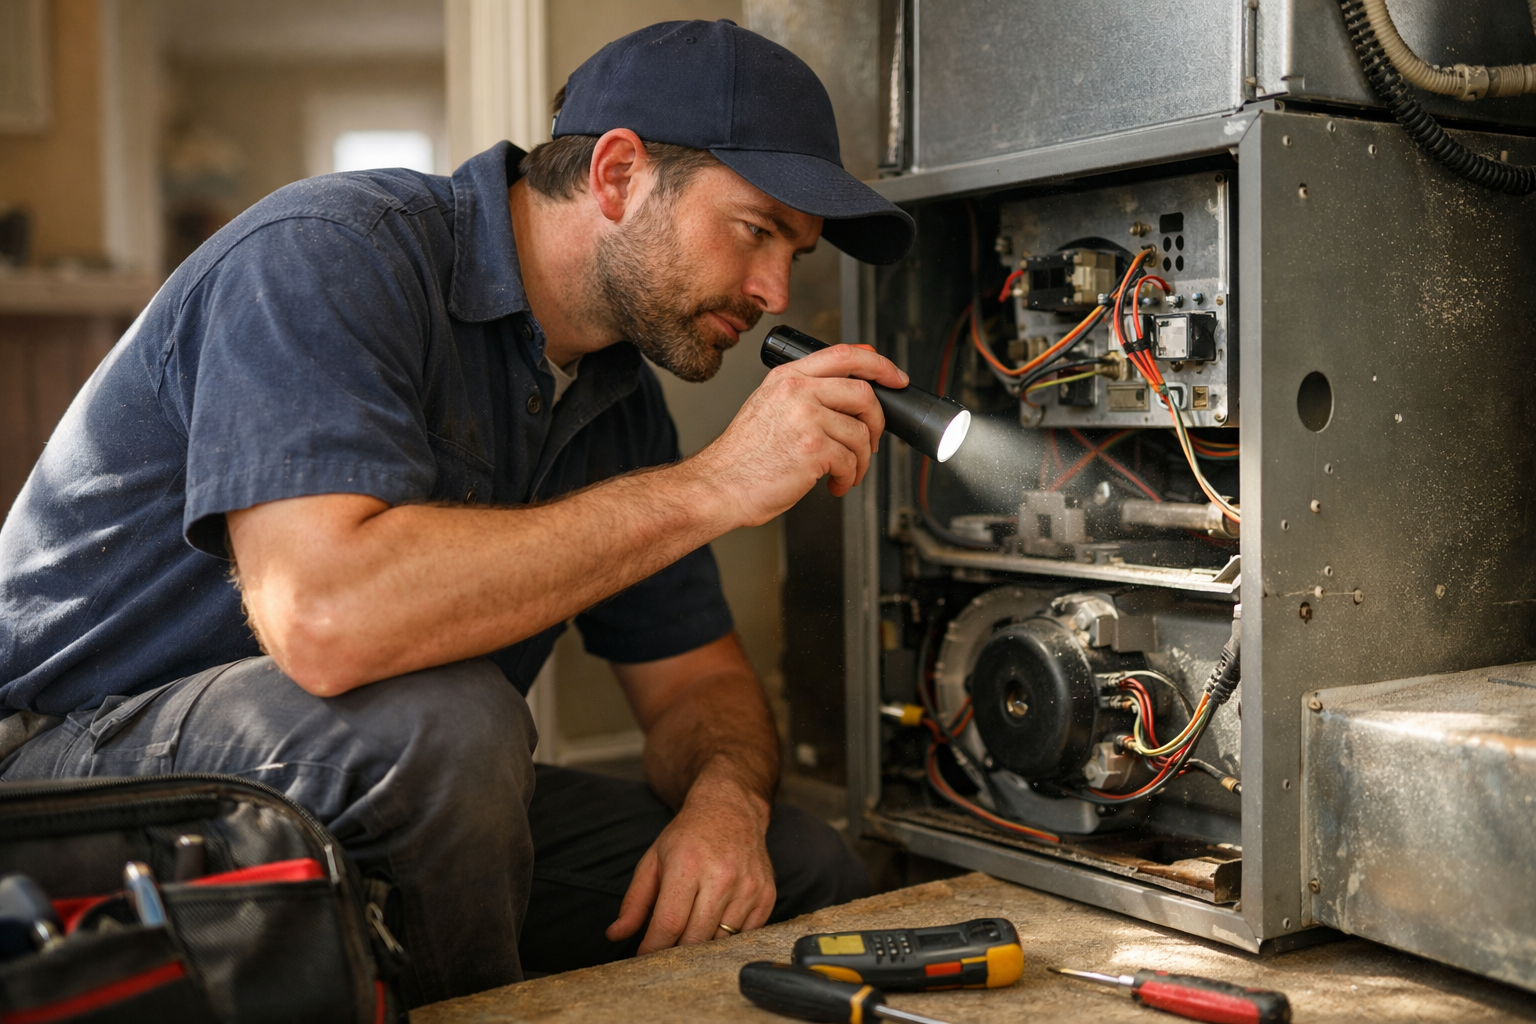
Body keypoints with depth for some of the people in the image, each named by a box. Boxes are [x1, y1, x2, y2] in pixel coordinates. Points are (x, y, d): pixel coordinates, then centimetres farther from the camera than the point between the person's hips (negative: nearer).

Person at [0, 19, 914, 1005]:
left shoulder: (619, 395, 5)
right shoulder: (330, 255, -21)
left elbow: (698, 678, 9)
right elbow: (325, 621, -37)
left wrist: (726, 801, -16)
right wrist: (709, 487, -31)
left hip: (390, 798, 7)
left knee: (805, 871, -1)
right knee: (437, 716, -37)